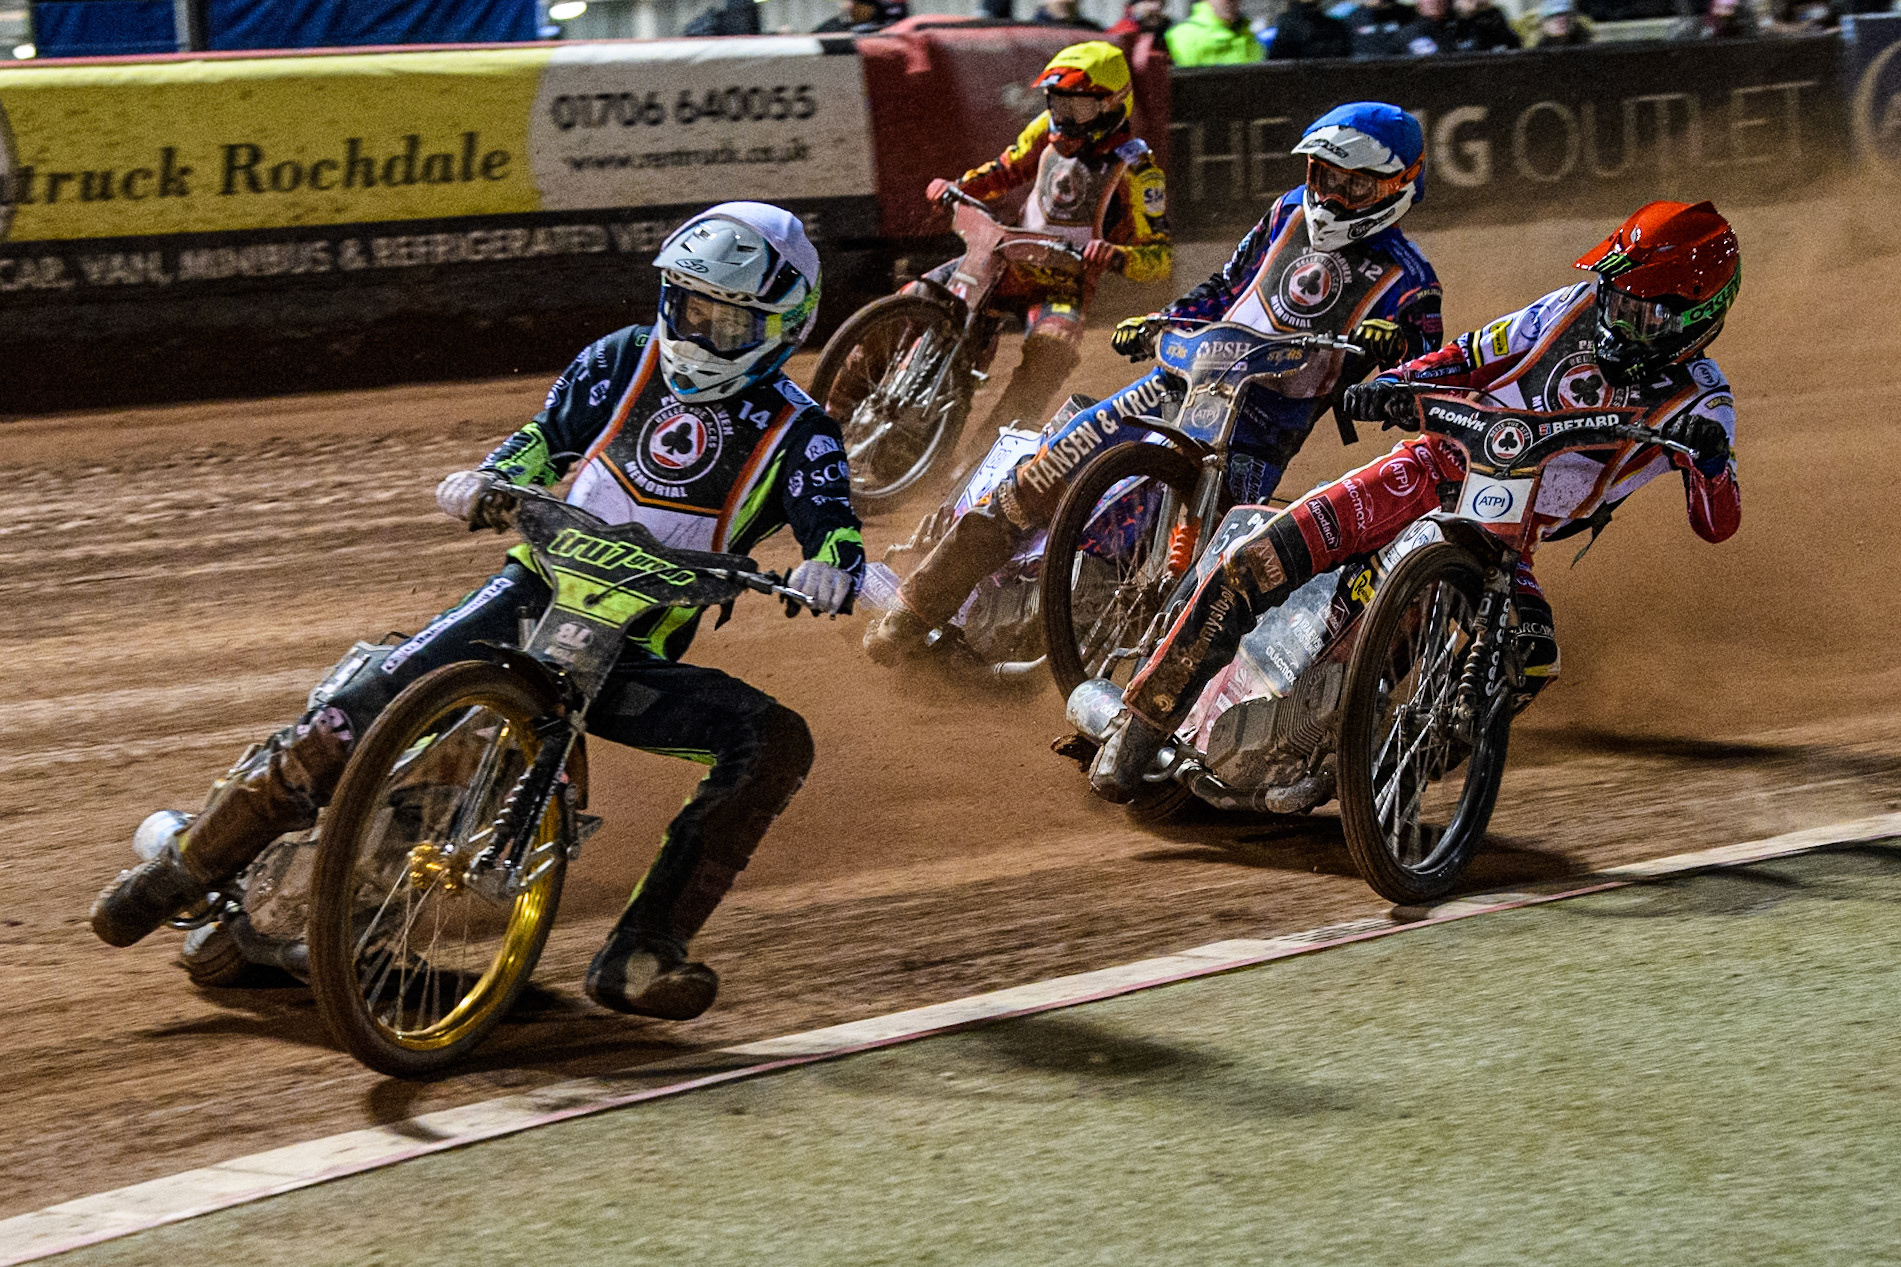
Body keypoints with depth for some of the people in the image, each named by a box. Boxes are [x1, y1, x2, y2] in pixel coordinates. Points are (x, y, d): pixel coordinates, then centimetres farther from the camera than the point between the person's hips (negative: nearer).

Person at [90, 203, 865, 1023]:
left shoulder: (797, 434, 2)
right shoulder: (627, 360, 8)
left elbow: (835, 530, -10)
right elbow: (546, 439, 12)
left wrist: (829, 567, -34)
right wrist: (488, 481, -10)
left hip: (631, 658, 0)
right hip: (537, 593, 0)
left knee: (776, 741, -24)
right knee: (362, 709, -22)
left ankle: (639, 953, -26)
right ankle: (187, 867, -7)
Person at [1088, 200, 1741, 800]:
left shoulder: (1700, 400, -5)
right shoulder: (1583, 309, 1)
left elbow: (1718, 523, -14)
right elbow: (1473, 356, 10)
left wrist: (1708, 456, -35)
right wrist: (1394, 384, -9)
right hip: (1439, 469, 1)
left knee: (1530, 660, -33)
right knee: (1258, 561, -20)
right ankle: (1143, 717, -10)